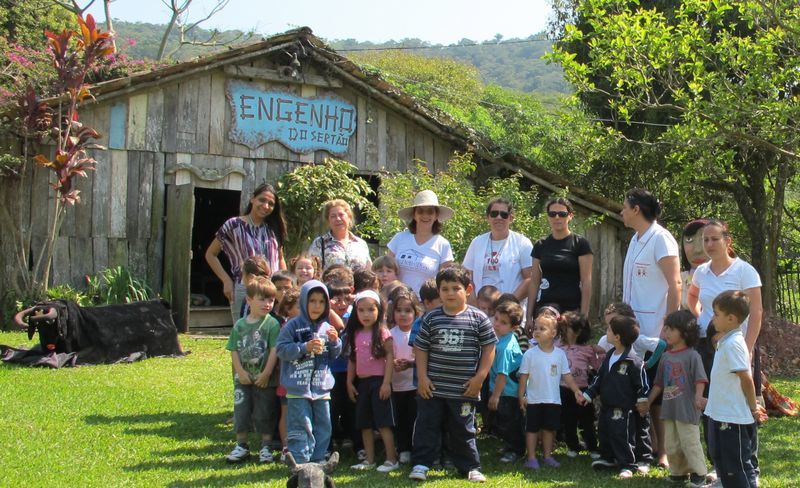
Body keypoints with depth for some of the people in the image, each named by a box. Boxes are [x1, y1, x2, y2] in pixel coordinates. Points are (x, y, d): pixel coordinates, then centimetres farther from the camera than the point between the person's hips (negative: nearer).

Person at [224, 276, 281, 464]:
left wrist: (266, 374, -16)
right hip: (243, 378, 3)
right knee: (241, 411, 10)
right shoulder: (240, 325, 2)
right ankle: (241, 446, 24)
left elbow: (274, 351, -13)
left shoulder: (272, 324, -9)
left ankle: (266, 447, 20)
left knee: (264, 414, 5)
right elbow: (234, 350, 3)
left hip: (264, 379, -3)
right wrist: (241, 372, -7)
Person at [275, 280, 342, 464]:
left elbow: (334, 355, 12)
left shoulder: (326, 327, 6)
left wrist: (334, 341, -8)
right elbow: (281, 349, -12)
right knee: (301, 428, -4)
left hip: (322, 387, 5)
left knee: (323, 427, 13)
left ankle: (318, 461, 25)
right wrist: (305, 347, -20)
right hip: (298, 387, -5)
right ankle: (299, 462, 2)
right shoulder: (293, 326, -7)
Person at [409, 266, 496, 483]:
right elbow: (420, 348, 4)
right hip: (432, 387, 1)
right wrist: (422, 377, -3)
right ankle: (421, 464, 15)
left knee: (463, 430, 10)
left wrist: (479, 377, -5)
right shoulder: (431, 318, -1)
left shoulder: (478, 318, -5)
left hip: (464, 389, -1)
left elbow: (489, 348, 0)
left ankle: (470, 467, 23)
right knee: (426, 427, 6)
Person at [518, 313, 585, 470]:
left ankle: (547, 455, 24)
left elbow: (566, 375, 4)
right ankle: (531, 457, 11)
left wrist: (576, 391, -3)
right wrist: (521, 396, -8)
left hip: (553, 399, 2)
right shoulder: (530, 354, -7)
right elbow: (524, 376, -4)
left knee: (550, 428, 12)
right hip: (534, 399, -2)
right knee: (532, 428, 4)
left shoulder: (560, 354, -1)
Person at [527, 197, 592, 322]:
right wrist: (529, 315, 4)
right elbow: (534, 282, 10)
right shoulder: (540, 246, 10)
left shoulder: (580, 244, -1)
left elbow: (586, 282, -4)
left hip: (572, 308, -3)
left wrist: (584, 315, -11)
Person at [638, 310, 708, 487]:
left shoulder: (692, 355, -9)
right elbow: (659, 383, 17)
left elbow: (700, 379, -14)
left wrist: (698, 396, -28)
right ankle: (679, 472, 22)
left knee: (690, 442, -3)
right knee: (671, 445, 10)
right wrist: (647, 402, 18)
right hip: (668, 408, 7)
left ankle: (699, 473, 10)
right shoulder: (666, 356, 11)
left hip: (687, 409, -7)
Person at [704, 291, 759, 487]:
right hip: (722, 415, 10)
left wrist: (753, 408, -12)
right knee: (724, 462, 18)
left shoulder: (733, 344, -19)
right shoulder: (725, 341, 12)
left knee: (739, 467, -3)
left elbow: (746, 378, -20)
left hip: (733, 418, -10)